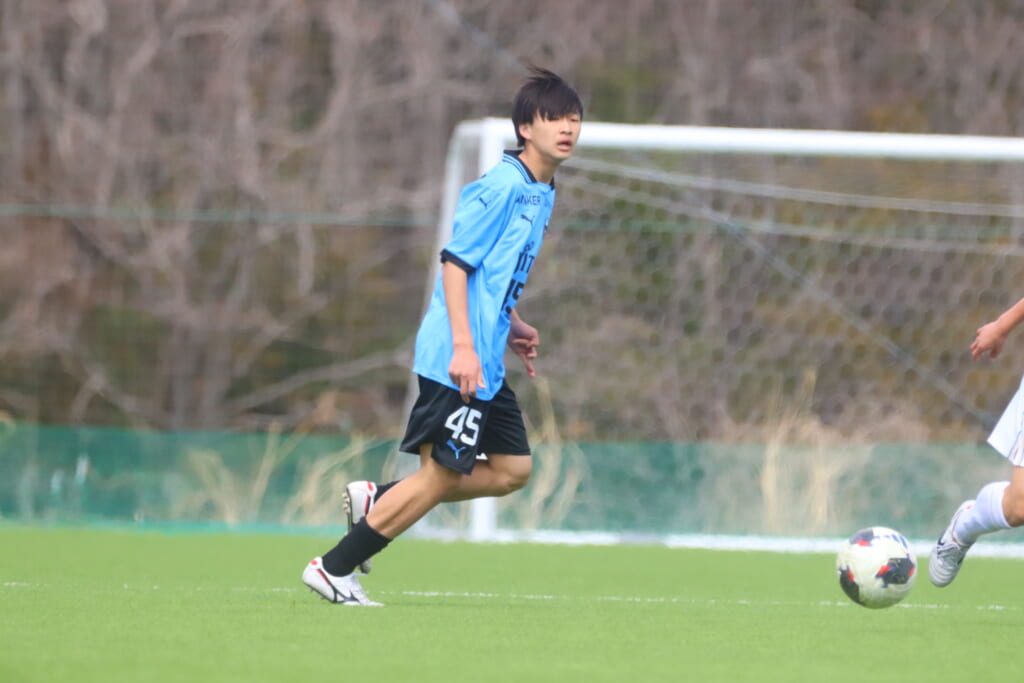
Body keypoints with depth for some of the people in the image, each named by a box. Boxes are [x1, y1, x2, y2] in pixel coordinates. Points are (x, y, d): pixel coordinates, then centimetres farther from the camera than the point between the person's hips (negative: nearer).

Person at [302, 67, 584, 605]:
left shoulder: (541, 194, 16)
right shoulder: (503, 186, -14)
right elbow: (455, 261, -18)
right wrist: (463, 346, -23)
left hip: (484, 362, 10)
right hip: (456, 358, -10)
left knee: (513, 469, 8)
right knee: (440, 475, -8)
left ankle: (377, 501, 12)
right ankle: (334, 568, 0)